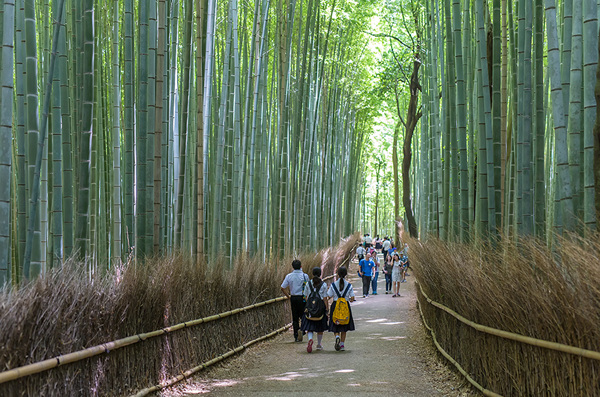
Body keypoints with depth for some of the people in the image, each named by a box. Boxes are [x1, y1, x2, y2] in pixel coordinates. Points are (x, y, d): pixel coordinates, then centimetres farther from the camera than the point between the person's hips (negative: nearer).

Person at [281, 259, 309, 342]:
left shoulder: (289, 276, 0)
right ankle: (301, 329, -20)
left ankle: (296, 336, 11)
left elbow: (282, 288, -3)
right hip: (302, 298, -2)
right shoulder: (305, 276, -6)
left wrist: (288, 296, 8)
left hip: (293, 298, 2)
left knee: (295, 318, 10)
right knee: (303, 316, 8)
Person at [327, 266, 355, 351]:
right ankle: (342, 345, 11)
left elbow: (329, 296, -4)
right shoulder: (349, 285, -5)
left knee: (335, 326, 10)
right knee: (344, 328, 13)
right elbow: (352, 299, -5)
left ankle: (337, 336, -20)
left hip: (335, 306, -1)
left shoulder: (333, 285, -7)